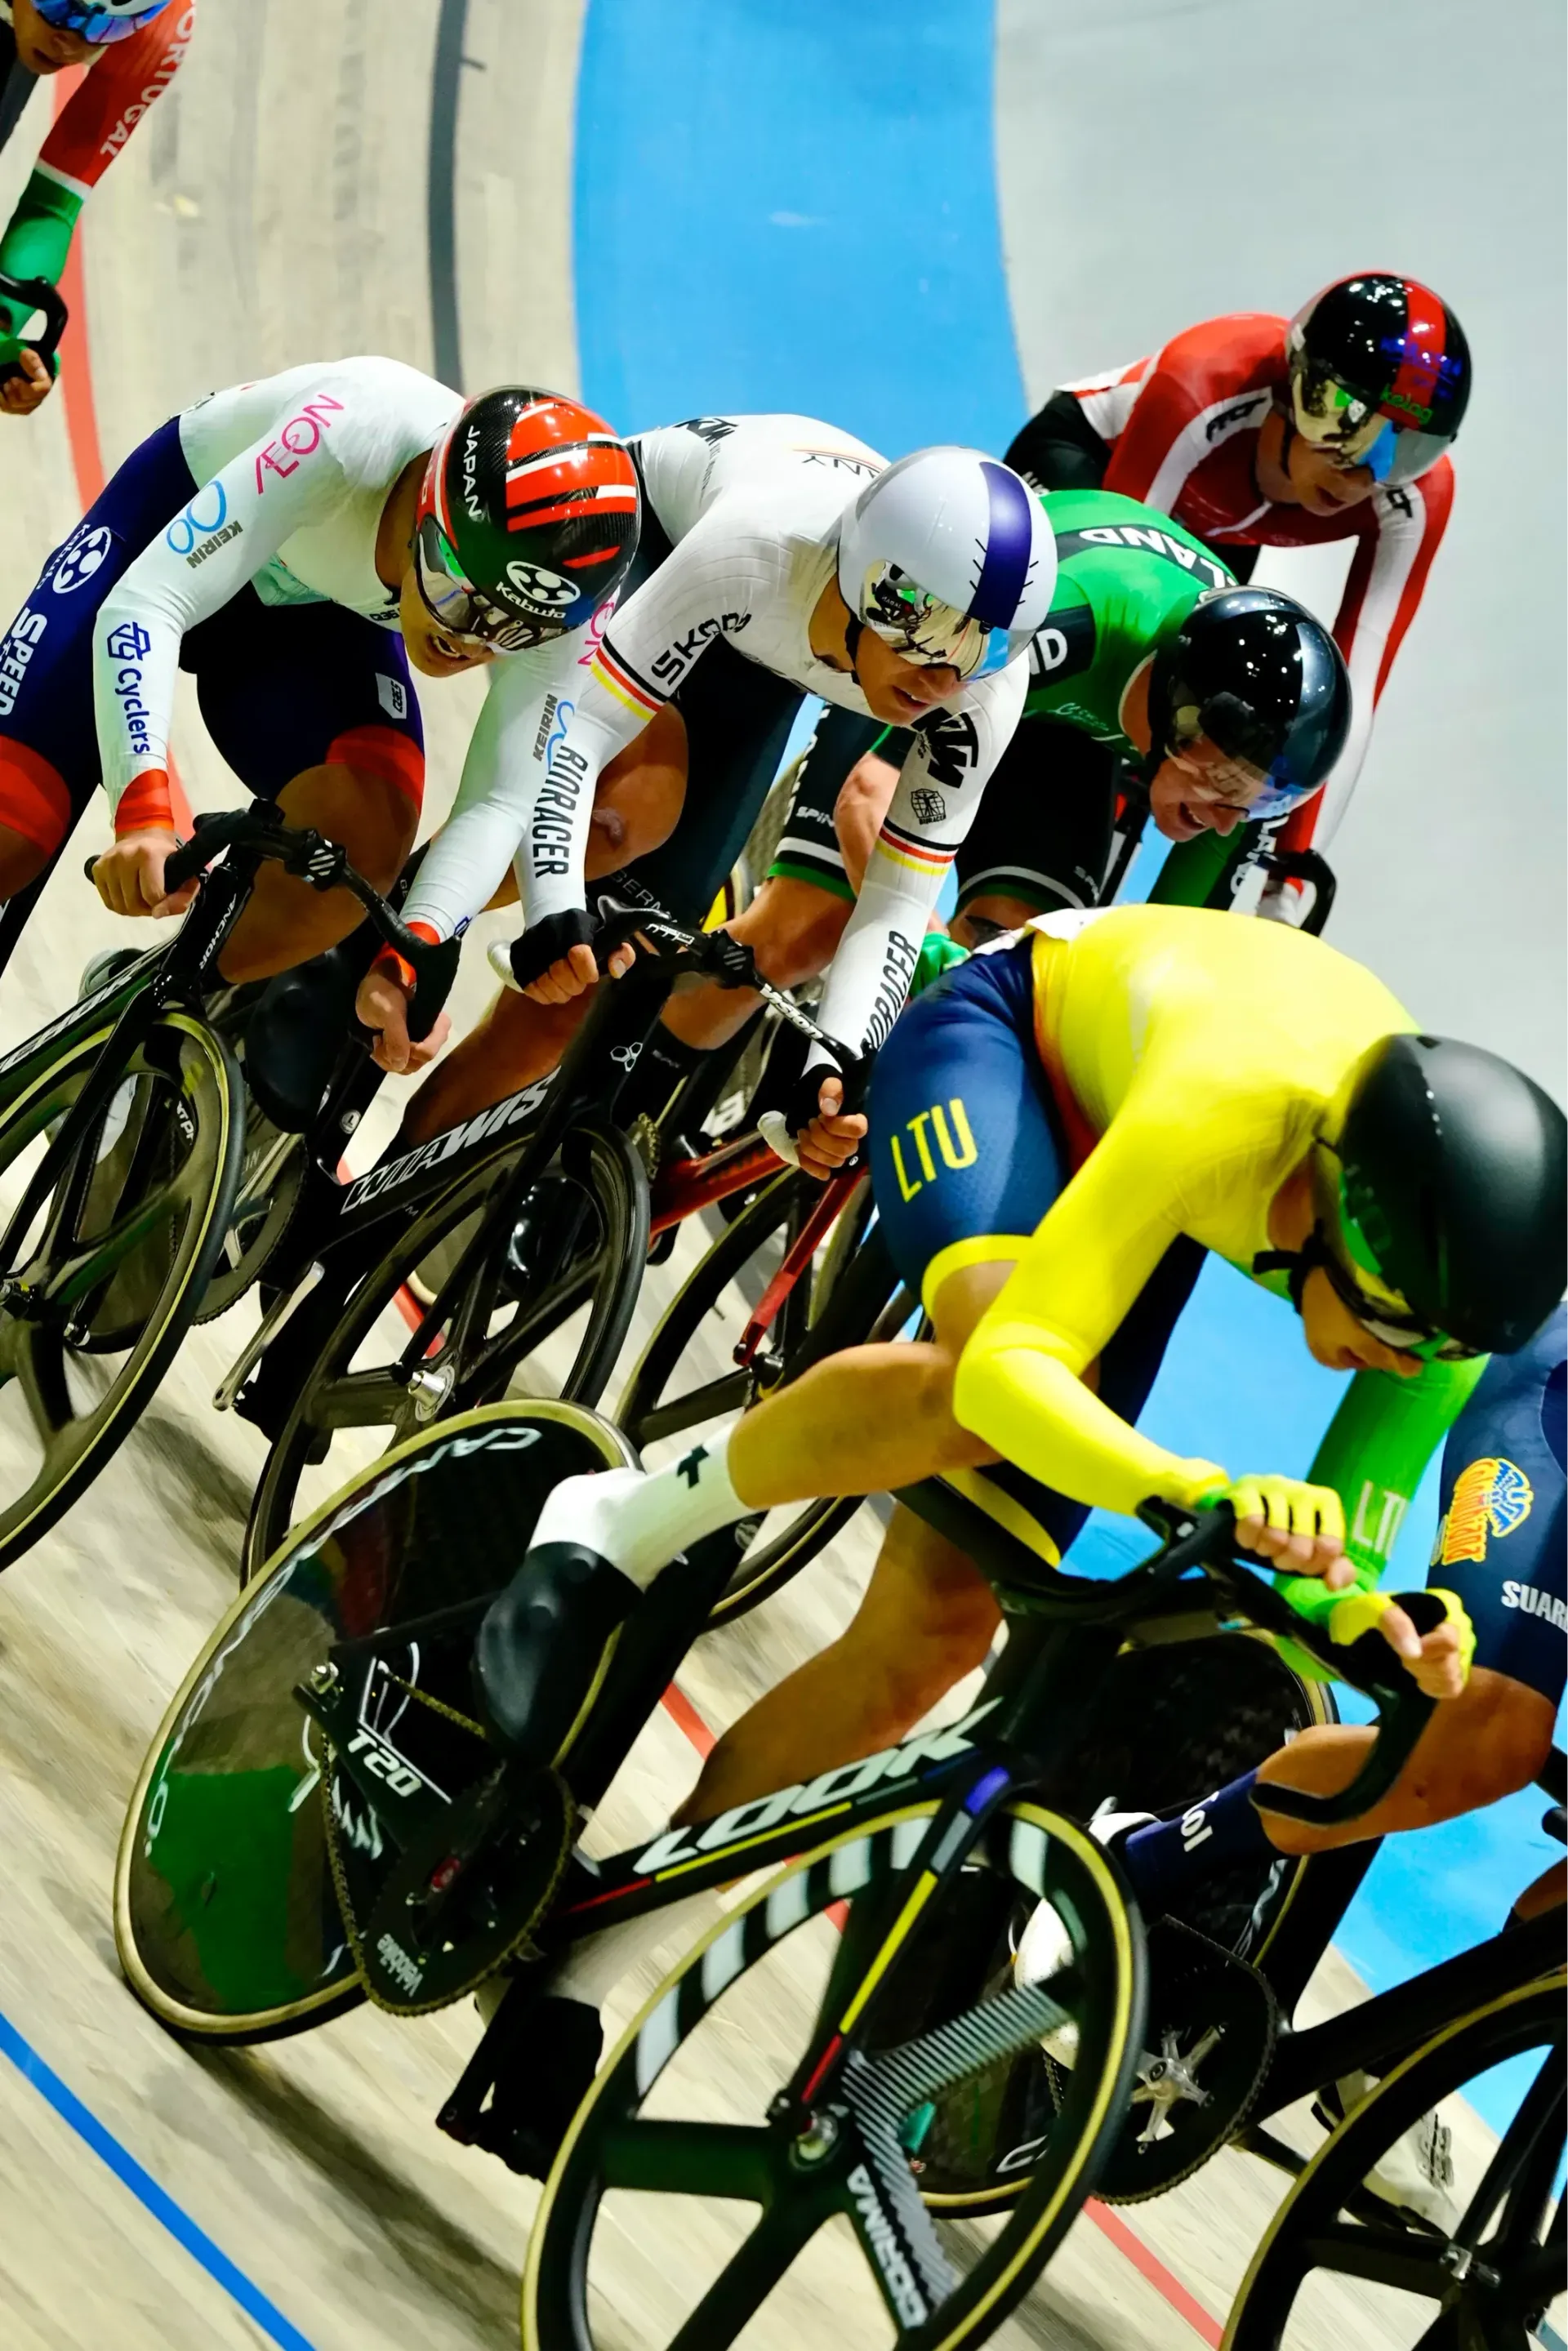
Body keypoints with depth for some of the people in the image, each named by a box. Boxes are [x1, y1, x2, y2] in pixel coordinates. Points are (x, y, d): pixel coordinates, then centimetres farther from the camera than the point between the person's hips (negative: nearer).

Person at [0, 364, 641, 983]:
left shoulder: (561, 590, -27)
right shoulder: (353, 440, -41)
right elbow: (145, 601, -41)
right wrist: (144, 815, -54)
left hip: (325, 615, 3)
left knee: (366, 841, -25)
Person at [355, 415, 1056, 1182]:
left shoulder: (988, 684, -33)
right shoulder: (759, 544, -45)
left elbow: (899, 904, -27)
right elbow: (579, 731, -44)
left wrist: (832, 1070, -42)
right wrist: (554, 910, -58)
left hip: (752, 666, 3)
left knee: (619, 954, -7)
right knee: (646, 789, -38)